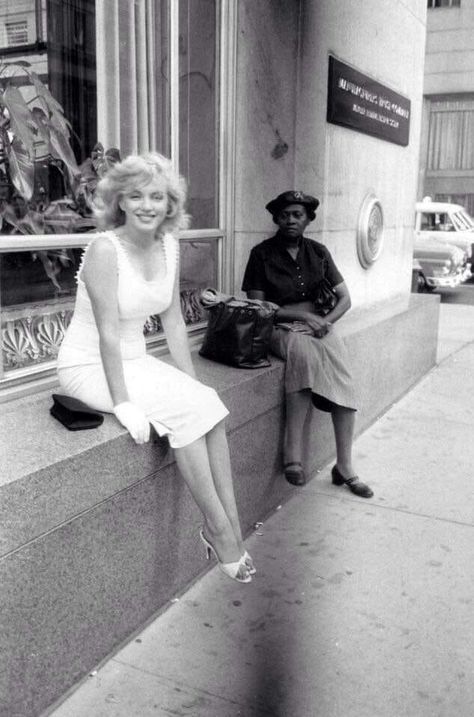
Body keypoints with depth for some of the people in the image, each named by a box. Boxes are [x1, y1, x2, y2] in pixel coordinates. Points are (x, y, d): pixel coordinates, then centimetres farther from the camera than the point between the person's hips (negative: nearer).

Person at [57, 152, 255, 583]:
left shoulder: (169, 246, 2)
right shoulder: (105, 249, -19)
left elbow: (174, 324, 5)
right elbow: (108, 334, -23)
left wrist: (194, 384, 1)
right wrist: (123, 402, -25)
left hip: (134, 360, 6)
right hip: (89, 366, -6)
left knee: (208, 405, -15)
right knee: (185, 410, -22)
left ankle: (226, 524, -8)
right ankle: (220, 527, -9)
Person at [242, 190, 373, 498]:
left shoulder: (318, 252, 11)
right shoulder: (262, 254, 1)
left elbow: (345, 299, 10)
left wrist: (325, 321, -10)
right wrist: (302, 314, -13)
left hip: (320, 325, 4)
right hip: (282, 328, -3)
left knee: (342, 375, -26)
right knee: (303, 351, -38)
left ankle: (345, 466, -20)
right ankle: (293, 454, -35)